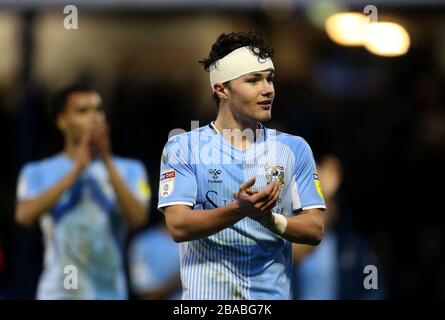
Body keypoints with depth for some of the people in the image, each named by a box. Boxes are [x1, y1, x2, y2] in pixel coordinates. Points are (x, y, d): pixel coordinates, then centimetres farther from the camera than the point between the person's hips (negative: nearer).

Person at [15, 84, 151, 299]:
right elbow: (25, 215, -13)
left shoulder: (128, 170, 11)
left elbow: (137, 217, -7)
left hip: (111, 292, 2)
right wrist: (77, 169, -13)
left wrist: (107, 162, -13)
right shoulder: (38, 173, 8)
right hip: (58, 293, -1)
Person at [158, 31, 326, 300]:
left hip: (273, 293, 2)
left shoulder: (294, 149, 8)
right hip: (206, 295, -2)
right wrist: (239, 210, -24)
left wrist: (271, 220, -16)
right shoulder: (183, 148, 1)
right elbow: (178, 226, -10)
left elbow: (315, 230, 3)